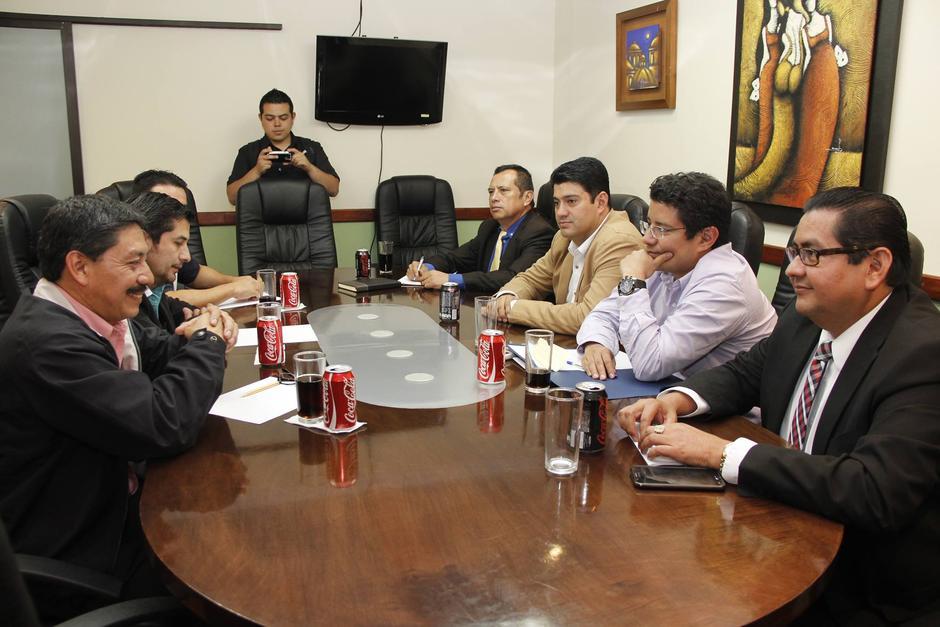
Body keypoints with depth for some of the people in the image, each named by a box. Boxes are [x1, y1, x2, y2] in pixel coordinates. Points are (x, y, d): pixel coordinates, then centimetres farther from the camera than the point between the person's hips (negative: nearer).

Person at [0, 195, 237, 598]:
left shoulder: (91, 315, 0)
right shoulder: (47, 342, -29)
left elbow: (151, 356, 17)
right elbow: (165, 426, -31)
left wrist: (190, 343, -7)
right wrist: (206, 343, -15)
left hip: (107, 501, 8)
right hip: (76, 555, -8)